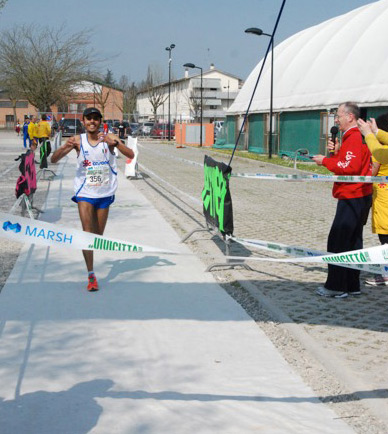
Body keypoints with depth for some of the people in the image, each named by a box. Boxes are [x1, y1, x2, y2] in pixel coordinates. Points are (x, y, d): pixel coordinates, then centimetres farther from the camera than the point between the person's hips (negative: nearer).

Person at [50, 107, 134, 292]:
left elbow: (131, 155, -15)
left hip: (104, 194, 1)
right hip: (85, 193, -1)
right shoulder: (78, 140, -4)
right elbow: (53, 160, -7)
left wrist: (115, 143, -31)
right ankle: (91, 275, -6)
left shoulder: (109, 139, -4)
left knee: (98, 236, 11)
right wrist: (65, 147, -28)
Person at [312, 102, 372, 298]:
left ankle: (336, 287, -1)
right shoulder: (358, 136, 17)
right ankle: (352, 285, 20)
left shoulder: (354, 138, -15)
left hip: (352, 199, -11)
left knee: (337, 242, -6)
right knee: (352, 241, 13)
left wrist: (325, 161, -14)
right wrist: (337, 152, 4)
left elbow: (350, 167, -24)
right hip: (360, 198, 11)